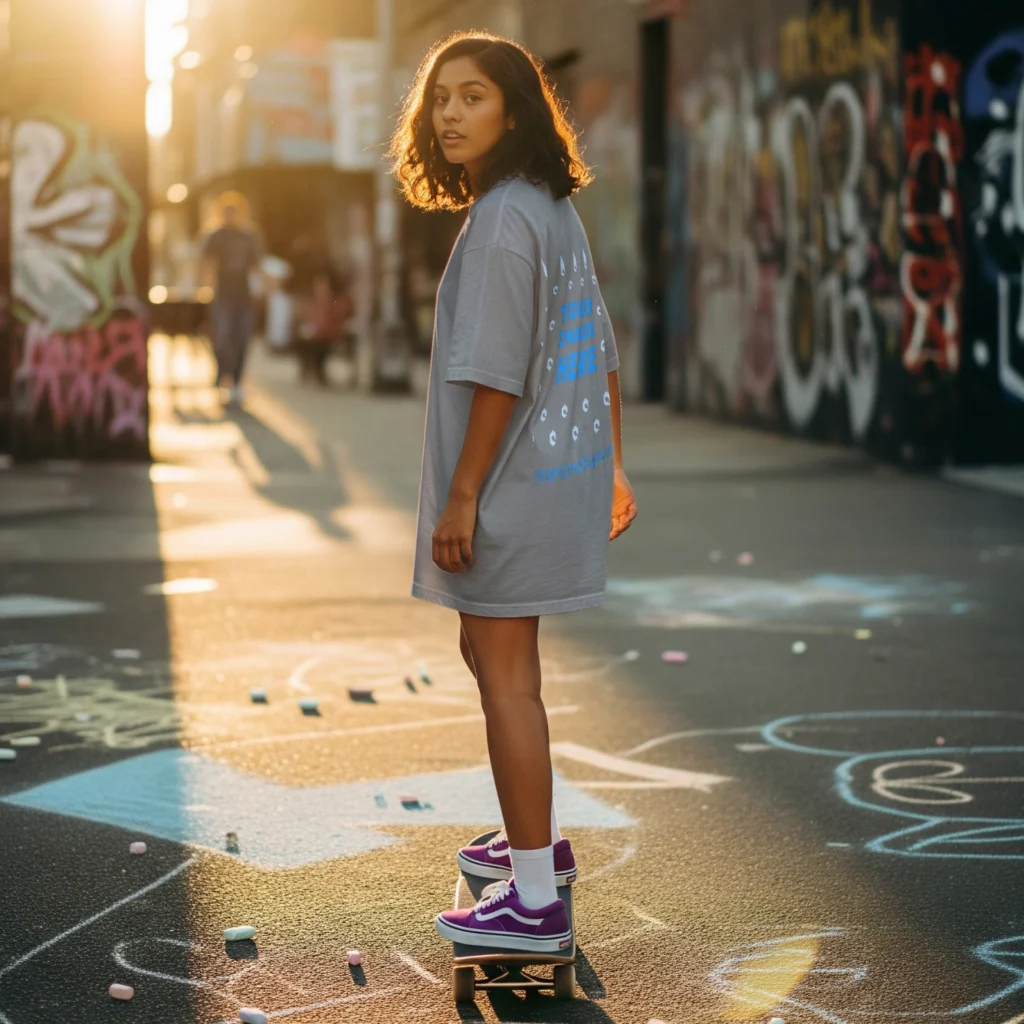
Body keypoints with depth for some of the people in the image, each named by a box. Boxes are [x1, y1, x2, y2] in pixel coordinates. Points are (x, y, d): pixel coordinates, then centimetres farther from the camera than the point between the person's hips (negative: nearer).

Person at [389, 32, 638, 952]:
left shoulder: (501, 220, -18)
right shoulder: (557, 210, 10)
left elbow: (498, 375, -21)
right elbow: (600, 351, 15)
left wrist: (460, 497, -18)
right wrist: (612, 465, 20)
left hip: (514, 478, -10)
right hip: (565, 466, 10)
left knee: (505, 672, -3)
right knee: (492, 650, 23)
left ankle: (534, 900, 3)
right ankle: (540, 836, 36)